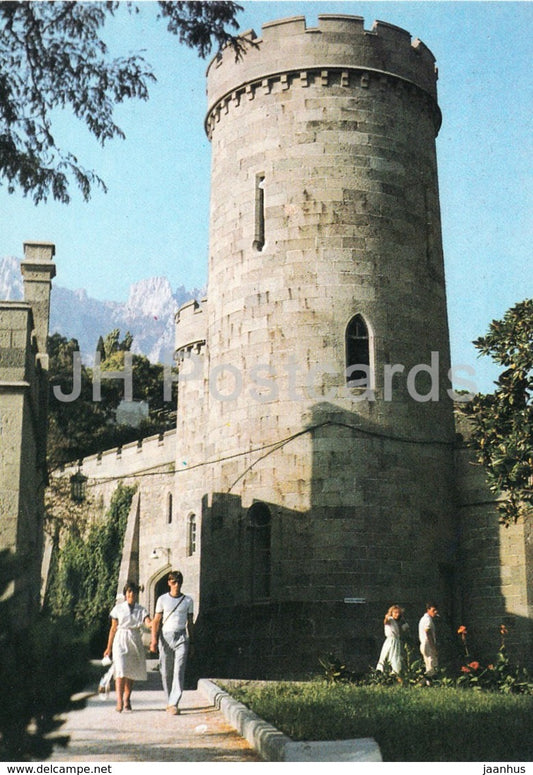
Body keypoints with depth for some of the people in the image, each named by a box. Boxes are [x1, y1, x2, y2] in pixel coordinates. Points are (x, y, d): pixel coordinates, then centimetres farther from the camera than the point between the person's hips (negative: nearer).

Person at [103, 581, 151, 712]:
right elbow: (113, 628, 8)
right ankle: (119, 702, -17)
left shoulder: (141, 610, 7)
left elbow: (148, 623, -9)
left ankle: (127, 700, 19)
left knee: (131, 673, 6)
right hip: (120, 642, -2)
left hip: (135, 642, 2)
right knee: (121, 671, -15)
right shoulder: (118, 608, 4)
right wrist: (109, 648, 9)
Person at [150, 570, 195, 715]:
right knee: (166, 672, 3)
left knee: (179, 671, -12)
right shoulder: (162, 599, 7)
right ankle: (170, 701, 18)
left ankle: (173, 704, -15)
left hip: (181, 638, 0)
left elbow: (190, 622, 14)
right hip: (166, 637, 0)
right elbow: (156, 621, 6)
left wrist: (191, 642, 12)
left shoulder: (188, 600, 9)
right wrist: (154, 640, -4)